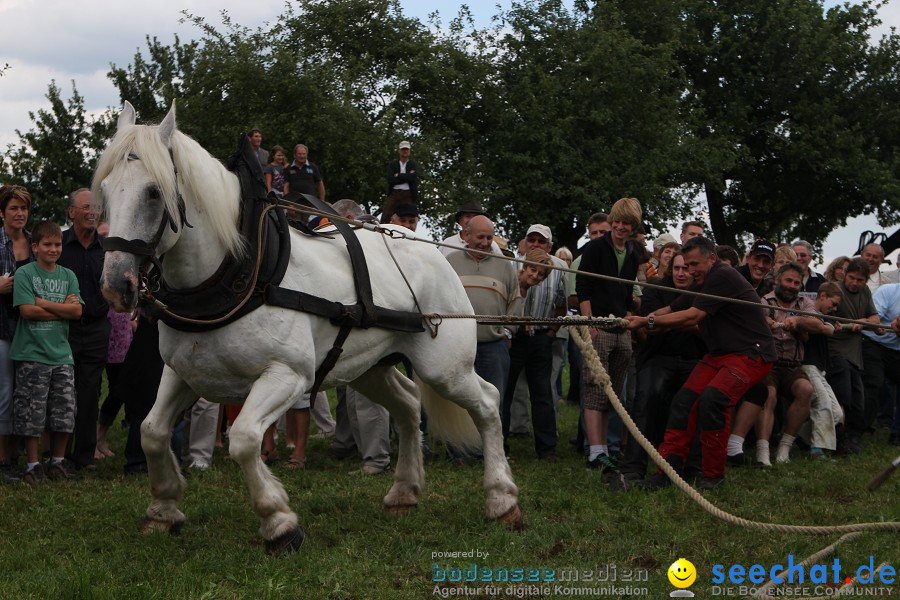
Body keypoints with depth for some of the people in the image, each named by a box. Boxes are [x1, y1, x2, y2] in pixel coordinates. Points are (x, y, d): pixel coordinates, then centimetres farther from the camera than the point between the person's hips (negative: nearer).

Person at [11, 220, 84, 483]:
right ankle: (33, 465, 9)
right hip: (32, 354, -4)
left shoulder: (68, 276, 10)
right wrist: (63, 308, -7)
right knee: (32, 414, -1)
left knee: (65, 414, 6)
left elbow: (77, 311, -2)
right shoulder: (25, 273, -2)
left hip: (61, 354, 4)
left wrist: (44, 303, -10)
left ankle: (57, 462, 19)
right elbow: (27, 310, -13)